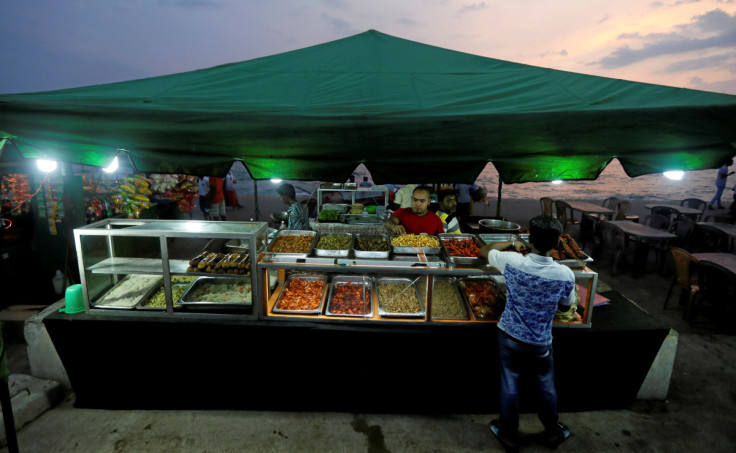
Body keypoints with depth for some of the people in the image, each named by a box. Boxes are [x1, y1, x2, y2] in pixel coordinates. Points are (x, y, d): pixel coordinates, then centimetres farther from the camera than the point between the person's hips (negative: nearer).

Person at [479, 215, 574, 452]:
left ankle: (509, 434, 35)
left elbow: (484, 250, -2)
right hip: (541, 342, 1)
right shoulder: (566, 274, -18)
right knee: (547, 387, 23)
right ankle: (552, 432, 46)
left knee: (509, 386, 16)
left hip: (510, 337, 0)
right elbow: (565, 307, 0)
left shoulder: (513, 262, -21)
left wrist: (510, 243, 10)